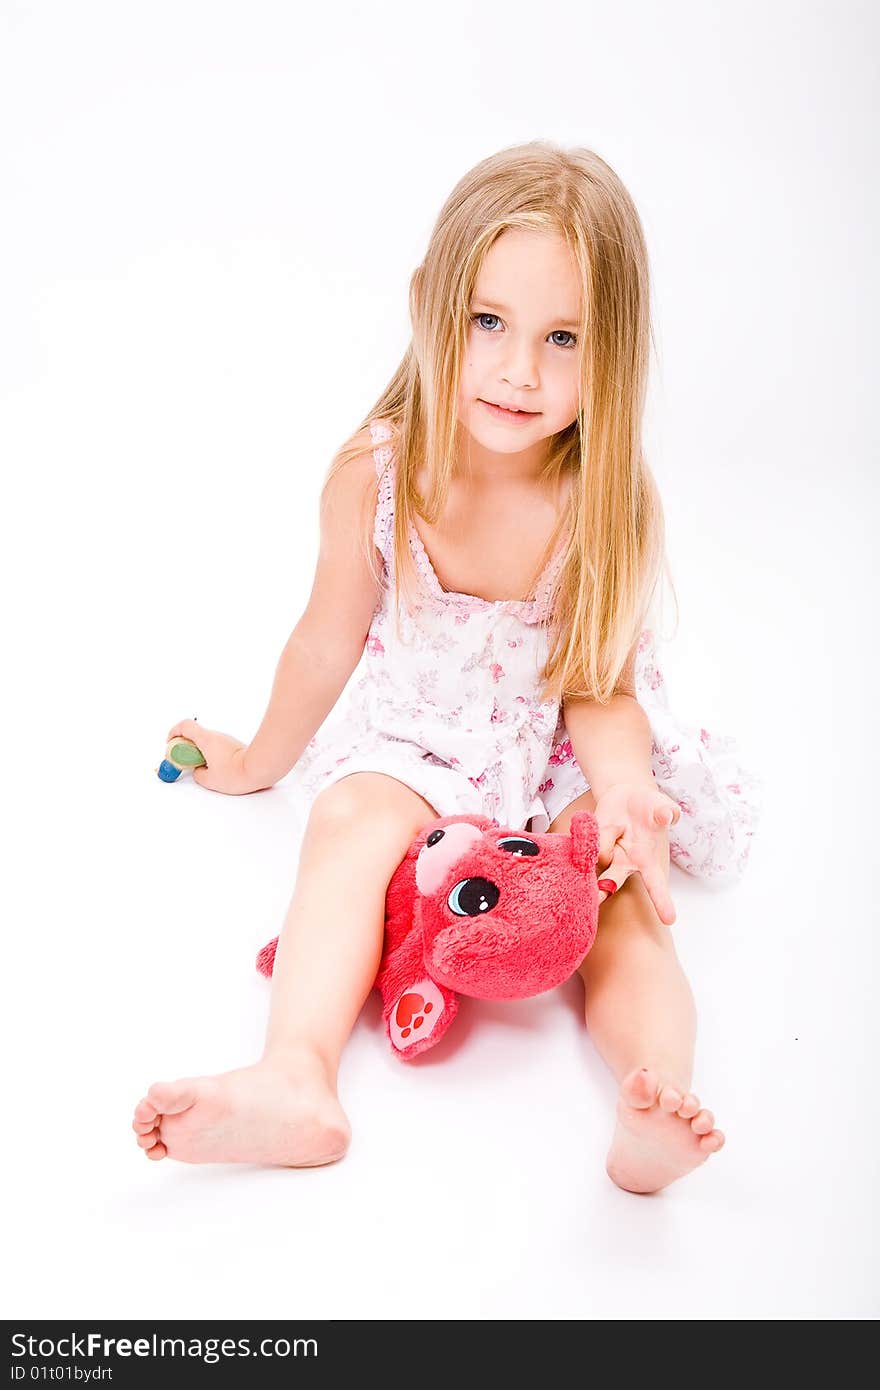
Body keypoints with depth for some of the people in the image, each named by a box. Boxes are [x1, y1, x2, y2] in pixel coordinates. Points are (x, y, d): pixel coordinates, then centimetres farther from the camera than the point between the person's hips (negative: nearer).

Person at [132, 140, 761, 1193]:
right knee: (350, 818, -28)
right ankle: (296, 1081, -40)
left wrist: (621, 786, -33)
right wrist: (261, 760, 15)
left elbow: (596, 688, -11)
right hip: (423, 742, 0)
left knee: (624, 884, -26)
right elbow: (330, 641, 1)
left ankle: (656, 1109, -40)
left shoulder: (612, 504, -17)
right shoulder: (374, 477, -15)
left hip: (570, 761, 0)